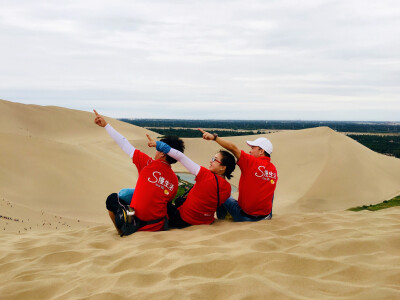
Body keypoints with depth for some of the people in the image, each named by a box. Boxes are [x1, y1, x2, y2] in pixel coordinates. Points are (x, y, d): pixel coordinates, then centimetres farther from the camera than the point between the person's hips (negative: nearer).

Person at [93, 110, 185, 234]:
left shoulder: (149, 164, -10)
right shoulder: (174, 181, 1)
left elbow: (124, 144, -5)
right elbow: (167, 202, 9)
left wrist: (105, 125, 4)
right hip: (158, 227, 5)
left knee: (112, 198, 21)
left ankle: (122, 233, 18)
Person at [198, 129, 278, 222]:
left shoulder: (251, 162, -16)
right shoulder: (273, 170, -1)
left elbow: (233, 148, -19)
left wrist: (214, 137, -15)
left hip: (244, 216, -5)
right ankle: (268, 214, 40)